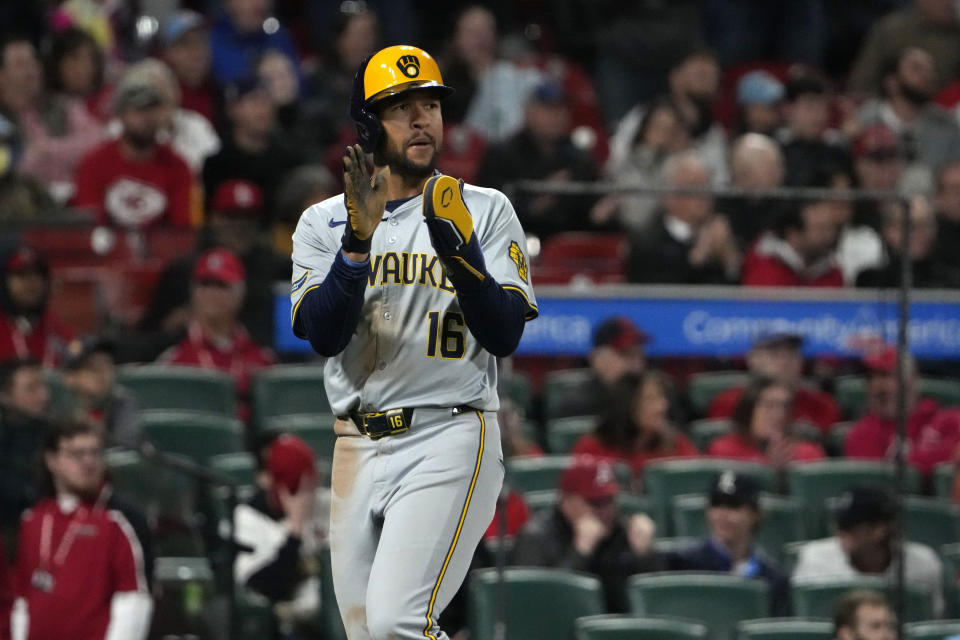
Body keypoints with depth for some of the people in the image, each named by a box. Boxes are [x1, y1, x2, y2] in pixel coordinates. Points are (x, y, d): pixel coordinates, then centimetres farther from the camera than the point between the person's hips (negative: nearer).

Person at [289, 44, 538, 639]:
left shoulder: (485, 210, 5)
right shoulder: (325, 222, 10)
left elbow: (505, 335, -6)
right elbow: (322, 334, -6)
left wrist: (456, 243, -18)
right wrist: (359, 239, -18)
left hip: (450, 439, -4)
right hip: (359, 449, 4)